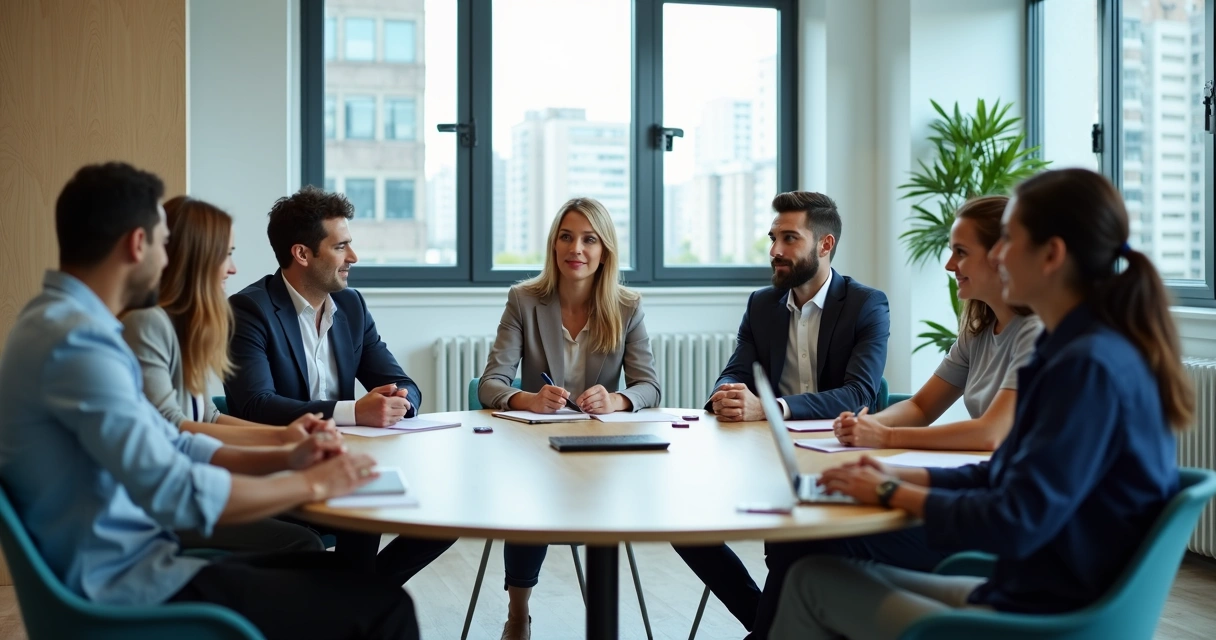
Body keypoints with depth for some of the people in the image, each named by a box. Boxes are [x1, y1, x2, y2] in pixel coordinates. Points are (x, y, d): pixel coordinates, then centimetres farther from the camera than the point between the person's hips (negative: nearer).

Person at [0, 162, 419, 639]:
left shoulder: (62, 320, 12)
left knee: (333, 572, 16)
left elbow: (171, 445, 15)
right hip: (125, 587, -10)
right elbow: (178, 495, -27)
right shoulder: (77, 338, -21)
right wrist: (312, 484, -13)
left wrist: (285, 459, 2)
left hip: (118, 568, 10)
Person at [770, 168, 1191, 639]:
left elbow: (1014, 525, -24)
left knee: (814, 580, -1)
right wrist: (901, 477, 5)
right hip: (1027, 591, 9)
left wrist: (894, 493, -9)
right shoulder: (1093, 348, 8)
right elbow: (1010, 475, 15)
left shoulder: (1090, 367, -22)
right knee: (849, 574, 12)